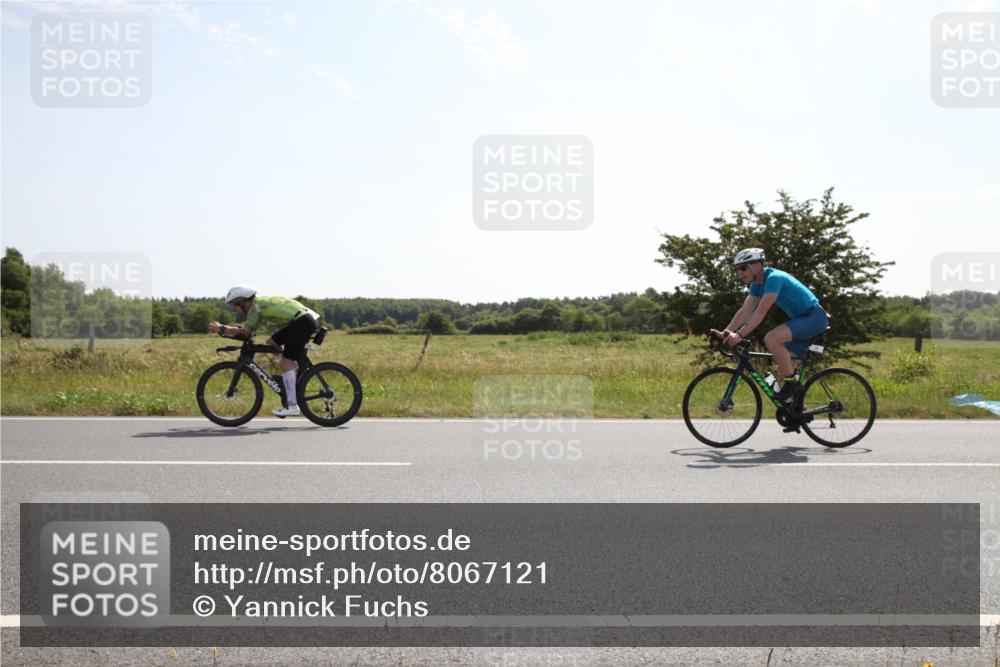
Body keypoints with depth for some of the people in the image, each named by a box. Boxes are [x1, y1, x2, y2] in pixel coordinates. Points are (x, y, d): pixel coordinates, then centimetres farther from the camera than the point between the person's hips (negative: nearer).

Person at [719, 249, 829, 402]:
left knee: (771, 338, -29)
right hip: (801, 319, 10)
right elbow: (744, 311, 2)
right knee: (783, 364, 9)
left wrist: (740, 335, -36)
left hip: (814, 317, -10)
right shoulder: (757, 284, 6)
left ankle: (792, 383, -16)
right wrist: (725, 333, -9)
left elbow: (761, 312, -31)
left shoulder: (774, 278, -22)